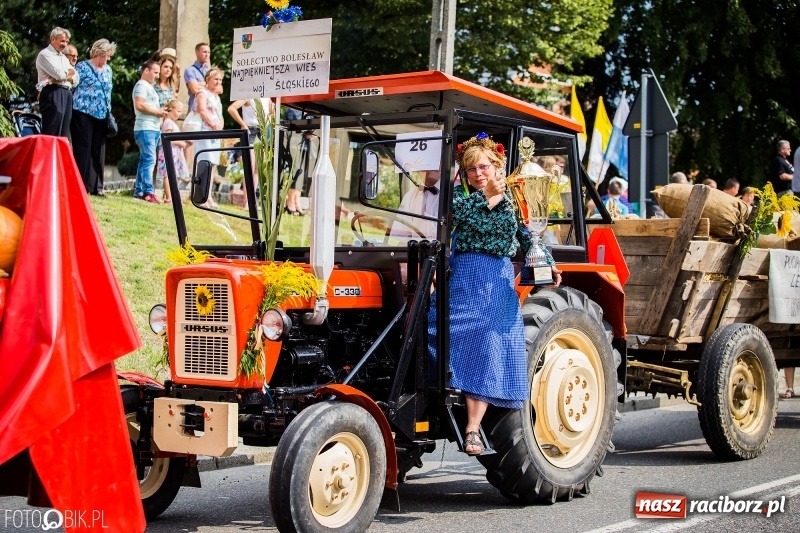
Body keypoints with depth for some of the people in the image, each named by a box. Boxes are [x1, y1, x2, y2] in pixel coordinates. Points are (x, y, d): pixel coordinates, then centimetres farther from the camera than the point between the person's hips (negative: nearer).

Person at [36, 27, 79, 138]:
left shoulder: (64, 58, 25)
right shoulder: (45, 54, -2)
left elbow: (76, 78, 14)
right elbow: (59, 74, -15)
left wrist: (65, 77, -6)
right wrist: (69, 72, 6)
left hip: (66, 95, 9)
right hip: (53, 95, -8)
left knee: (64, 135, 6)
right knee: (51, 134, -13)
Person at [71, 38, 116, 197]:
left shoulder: (108, 70, 15)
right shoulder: (82, 67, -4)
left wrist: (109, 112, 17)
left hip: (101, 115, 6)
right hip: (83, 113, -6)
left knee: (98, 150, 5)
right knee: (83, 149, -4)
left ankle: (96, 186, 9)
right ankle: (81, 186, 0)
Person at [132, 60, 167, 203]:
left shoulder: (149, 87, 23)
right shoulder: (142, 85, -8)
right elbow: (139, 105, -20)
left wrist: (160, 113, 10)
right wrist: (157, 112, -13)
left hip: (153, 129, 10)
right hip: (145, 129, -10)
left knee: (145, 160, 10)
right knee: (149, 160, -15)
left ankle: (139, 191, 12)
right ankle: (148, 192, -20)